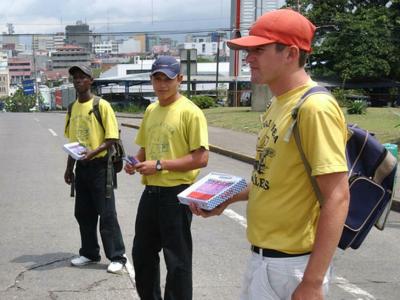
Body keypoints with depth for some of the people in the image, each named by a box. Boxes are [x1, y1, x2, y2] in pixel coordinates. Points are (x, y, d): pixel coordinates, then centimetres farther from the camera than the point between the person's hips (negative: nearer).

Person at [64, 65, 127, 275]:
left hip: (99, 165, -7)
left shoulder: (102, 105, -10)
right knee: (83, 213, 12)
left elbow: (112, 138, -12)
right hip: (81, 166, 7)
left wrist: (94, 152, -25)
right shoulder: (73, 108, 10)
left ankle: (117, 257, 4)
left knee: (106, 214, -4)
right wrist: (69, 168, 14)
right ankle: (90, 253, 26)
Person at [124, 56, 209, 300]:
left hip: (177, 194, -8)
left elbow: (201, 158, -18)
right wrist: (136, 162, 0)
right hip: (151, 192, 8)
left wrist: (159, 165, -20)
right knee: (142, 254, 18)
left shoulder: (190, 112, -12)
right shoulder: (150, 110, 11)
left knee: (177, 261, 3)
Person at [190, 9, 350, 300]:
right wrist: (228, 199, 12)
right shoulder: (279, 104, 9)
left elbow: (337, 198, -23)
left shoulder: (315, 107, -20)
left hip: (291, 264, -9)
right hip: (264, 255, 9)